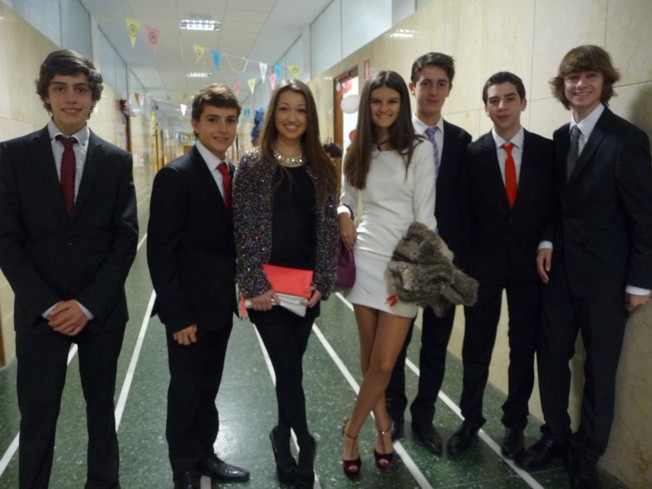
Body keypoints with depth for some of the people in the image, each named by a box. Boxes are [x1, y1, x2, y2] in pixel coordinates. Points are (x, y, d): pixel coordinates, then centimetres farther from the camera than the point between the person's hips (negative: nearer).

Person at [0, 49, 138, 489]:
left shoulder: (117, 160, 2)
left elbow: (126, 238, -2)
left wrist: (88, 303, -11)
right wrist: (47, 304, -11)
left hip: (102, 308, 1)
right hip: (39, 309, -1)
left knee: (102, 407, 16)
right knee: (37, 416, 7)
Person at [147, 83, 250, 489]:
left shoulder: (233, 174, 6)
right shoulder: (176, 175, -15)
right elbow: (160, 254, -17)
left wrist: (240, 291, 5)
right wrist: (178, 315, -18)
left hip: (222, 304, 7)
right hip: (190, 307, -6)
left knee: (209, 387, 20)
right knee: (186, 390, 10)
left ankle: (205, 455, 38)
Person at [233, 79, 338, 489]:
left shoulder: (322, 167, 6)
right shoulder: (252, 165, -3)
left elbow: (329, 227, 4)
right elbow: (245, 231, -7)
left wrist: (322, 281, -4)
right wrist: (255, 285, -13)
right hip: (268, 286, -3)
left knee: (290, 368, 14)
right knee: (289, 370, -2)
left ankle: (283, 438, 35)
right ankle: (303, 445, 17)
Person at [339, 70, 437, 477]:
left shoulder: (420, 150, -3)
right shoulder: (358, 152, 11)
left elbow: (425, 214, -6)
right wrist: (343, 216, -3)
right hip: (366, 256, 4)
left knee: (384, 363, -3)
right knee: (369, 356, 10)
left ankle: (352, 431, 20)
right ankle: (383, 430, 31)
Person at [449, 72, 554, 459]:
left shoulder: (548, 150, 1)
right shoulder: (472, 153, -2)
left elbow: (556, 207, 4)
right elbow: (464, 213, -3)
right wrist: (463, 261, -7)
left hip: (530, 264, 1)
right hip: (482, 264, -1)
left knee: (523, 347, 12)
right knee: (477, 348, 9)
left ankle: (515, 423, 30)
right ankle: (471, 420, 27)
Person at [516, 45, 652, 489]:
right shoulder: (559, 138, 7)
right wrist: (547, 242, -5)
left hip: (604, 274, -5)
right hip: (560, 268, 5)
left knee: (599, 367, 8)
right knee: (551, 356, 12)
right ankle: (555, 434, 32)